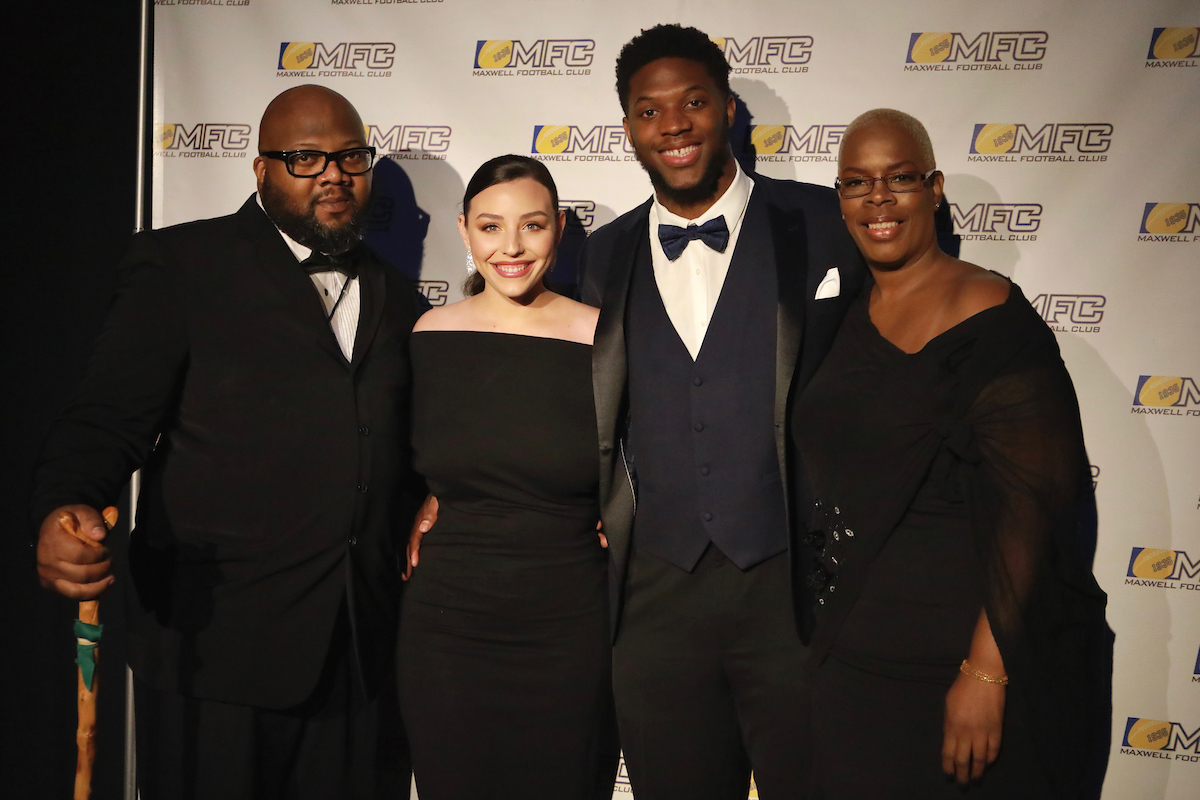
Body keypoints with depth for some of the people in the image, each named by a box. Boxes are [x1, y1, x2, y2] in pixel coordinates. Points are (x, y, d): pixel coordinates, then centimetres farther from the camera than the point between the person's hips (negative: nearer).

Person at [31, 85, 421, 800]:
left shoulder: (393, 295, 15)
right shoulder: (181, 263, -1)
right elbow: (108, 418, -10)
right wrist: (66, 509, -27)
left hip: (354, 645, 5)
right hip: (215, 640, -4)